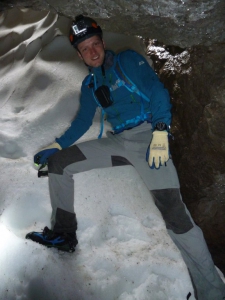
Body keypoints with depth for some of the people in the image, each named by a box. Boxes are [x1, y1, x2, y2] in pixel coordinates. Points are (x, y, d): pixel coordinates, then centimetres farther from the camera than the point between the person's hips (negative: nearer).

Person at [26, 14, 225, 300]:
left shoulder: (128, 60, 3)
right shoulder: (89, 84, 19)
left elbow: (157, 91, -7)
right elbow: (82, 122, 25)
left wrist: (160, 133, -20)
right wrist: (56, 146, 18)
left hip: (147, 136, -6)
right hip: (117, 142, 6)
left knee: (173, 211, -24)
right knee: (58, 162, 0)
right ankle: (64, 233, 8)